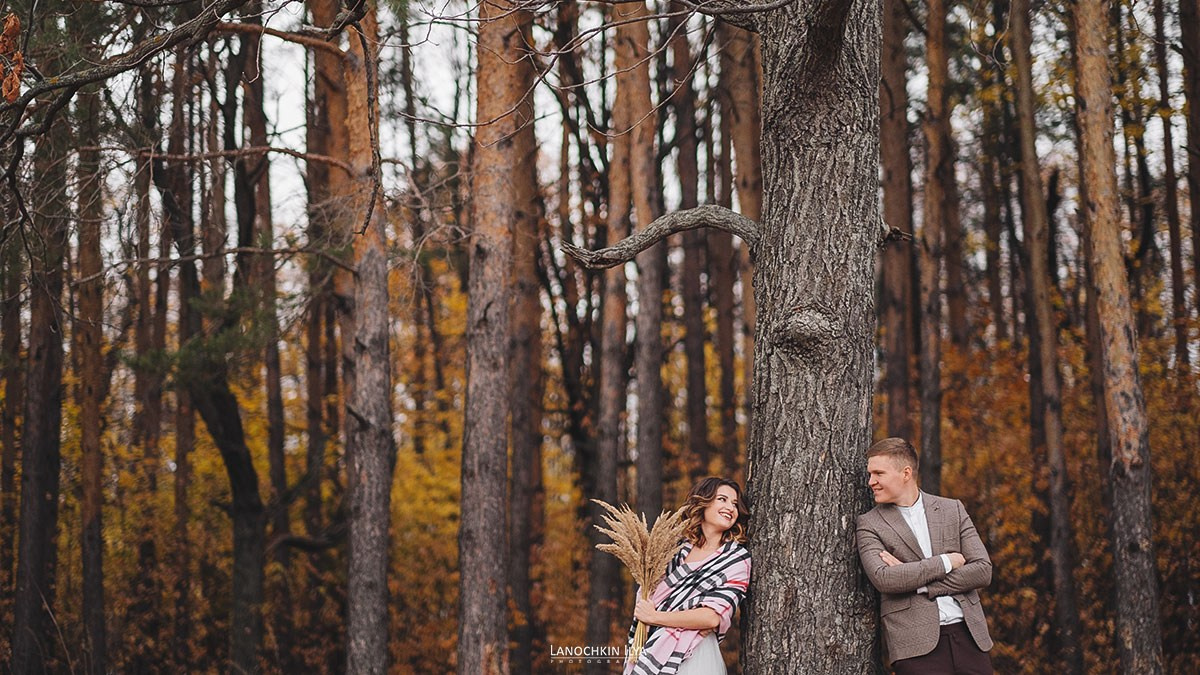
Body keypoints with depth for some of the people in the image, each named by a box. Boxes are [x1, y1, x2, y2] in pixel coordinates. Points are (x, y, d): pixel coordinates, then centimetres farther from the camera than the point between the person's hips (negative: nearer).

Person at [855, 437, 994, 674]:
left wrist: (916, 581, -6)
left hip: (969, 636, 3)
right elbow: (884, 579, -12)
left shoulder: (953, 510, 12)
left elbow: (983, 571, 3)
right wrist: (946, 562, -8)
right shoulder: (869, 524, 5)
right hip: (916, 643, -3)